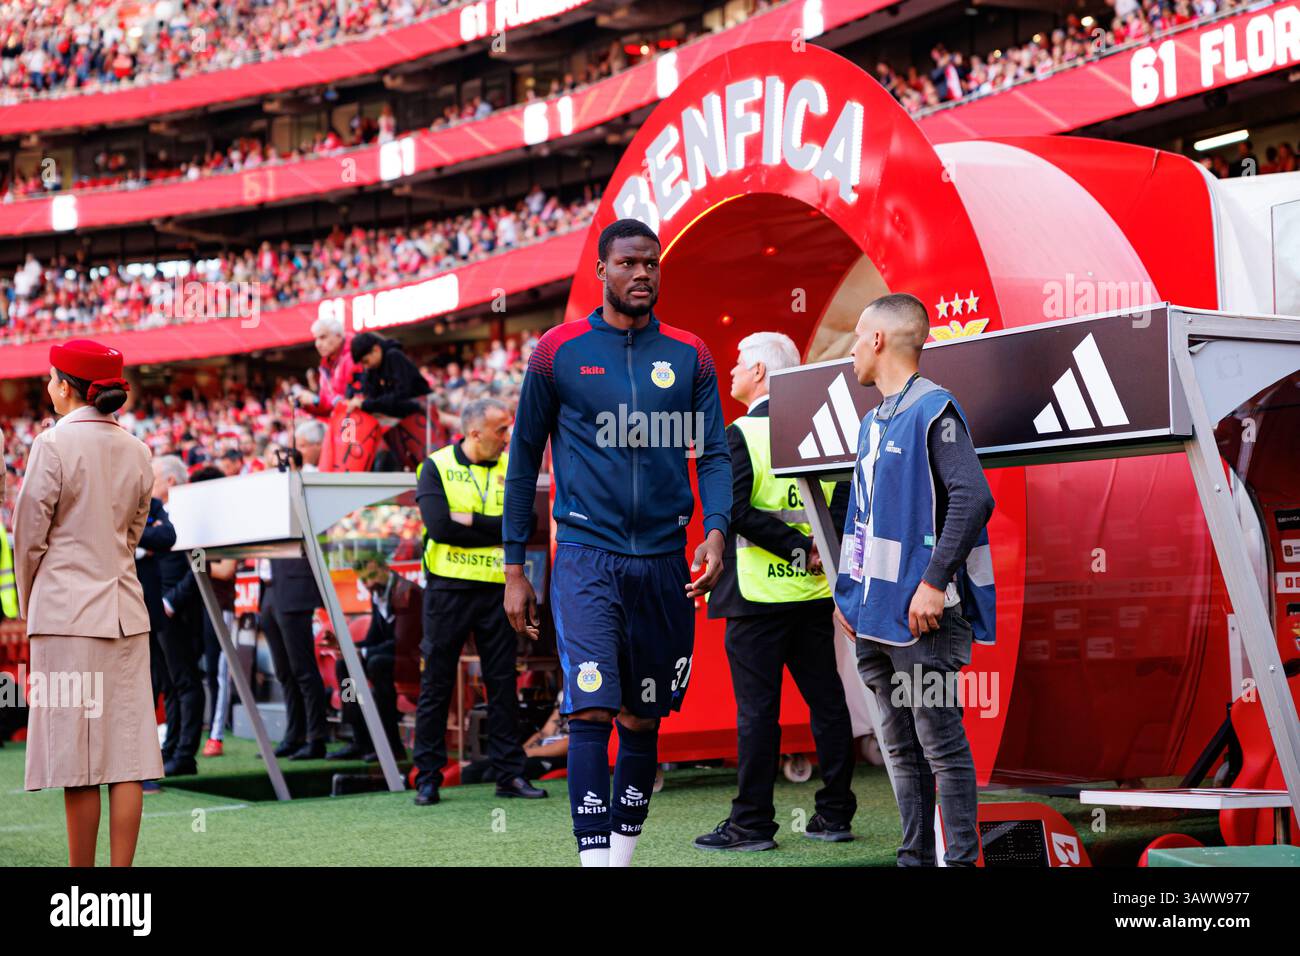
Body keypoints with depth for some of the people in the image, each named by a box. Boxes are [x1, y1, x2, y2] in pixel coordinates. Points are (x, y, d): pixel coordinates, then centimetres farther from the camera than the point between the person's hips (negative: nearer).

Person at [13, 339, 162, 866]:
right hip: (125, 609, 5)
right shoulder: (136, 450, 8)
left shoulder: (54, 444, -9)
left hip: (66, 608, -5)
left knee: (78, 762, -1)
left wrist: (28, 603, 11)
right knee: (126, 755, 4)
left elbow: (29, 535, -4)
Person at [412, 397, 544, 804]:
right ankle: (428, 778, 10)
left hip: (497, 590, 3)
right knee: (436, 685, 2)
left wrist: (470, 521, -14)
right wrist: (494, 530, -11)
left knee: (503, 683, 5)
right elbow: (439, 526, -17)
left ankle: (510, 773, 11)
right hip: (448, 588, -3)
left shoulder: (509, 469, 7)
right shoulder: (436, 467, -2)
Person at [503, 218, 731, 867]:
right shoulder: (558, 352, 2)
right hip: (586, 556, -3)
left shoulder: (689, 357, 8)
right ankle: (593, 854, -13)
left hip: (663, 561, 3)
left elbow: (713, 454, 7)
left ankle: (624, 850, 23)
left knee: (643, 721, 10)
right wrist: (514, 569, 4)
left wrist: (716, 532, -12)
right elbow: (524, 460, 7)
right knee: (591, 711, -15)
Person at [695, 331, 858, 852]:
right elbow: (847, 500, 5)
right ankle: (835, 814, 16)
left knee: (757, 710, -1)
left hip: (758, 594, -6)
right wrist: (820, 548, 0)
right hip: (815, 594, 6)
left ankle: (752, 823, 3)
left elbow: (736, 512, -19)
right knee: (826, 701, 10)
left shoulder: (740, 435, -10)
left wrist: (798, 548, -14)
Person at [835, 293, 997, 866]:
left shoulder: (934, 412, -9)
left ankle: (961, 859, 2)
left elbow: (974, 498, -20)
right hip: (875, 615, 9)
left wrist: (935, 582, -22)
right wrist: (848, 591, 17)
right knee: (902, 748, 13)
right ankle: (915, 858, 20)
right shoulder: (874, 421, 18)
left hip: (922, 614, -9)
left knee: (940, 743, -4)